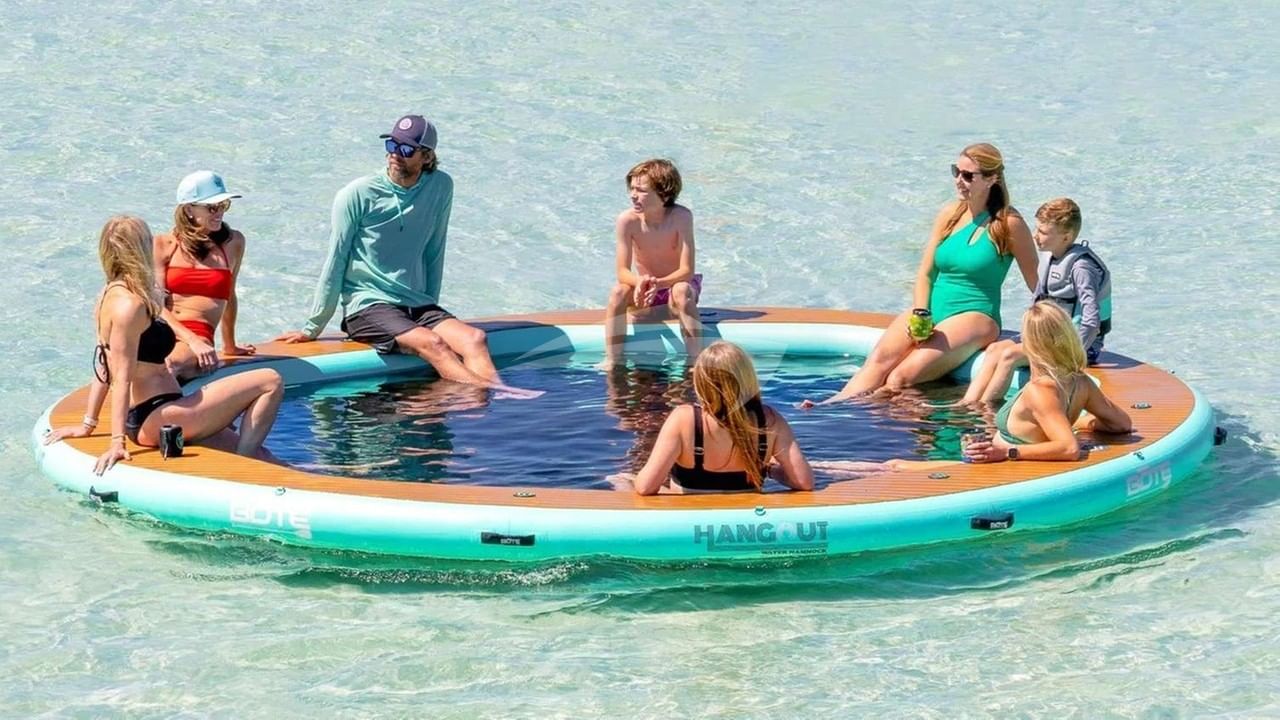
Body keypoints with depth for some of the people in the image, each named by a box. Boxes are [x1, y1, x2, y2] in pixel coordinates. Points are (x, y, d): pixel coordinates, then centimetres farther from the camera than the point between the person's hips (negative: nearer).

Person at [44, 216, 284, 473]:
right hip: (156, 419, -10)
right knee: (270, 382, -8)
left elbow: (104, 369, 15)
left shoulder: (110, 297, 13)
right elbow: (122, 378, -20)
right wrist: (118, 441, -23)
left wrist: (88, 425, 16)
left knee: (259, 457, 9)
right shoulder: (129, 306, -16)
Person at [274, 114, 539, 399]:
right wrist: (312, 328, 2)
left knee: (474, 339, -23)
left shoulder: (440, 187, 5)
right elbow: (335, 263, -1)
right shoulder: (357, 196, -6)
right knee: (430, 343, -31)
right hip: (367, 306, -5)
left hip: (417, 304, 5)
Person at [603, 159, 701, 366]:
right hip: (643, 286, 2)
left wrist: (659, 283, -44)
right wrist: (640, 281, -41)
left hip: (675, 283, -2)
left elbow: (686, 270, -26)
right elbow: (622, 271, -18)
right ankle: (612, 361, -23)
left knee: (682, 292, -36)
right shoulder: (627, 220, -19)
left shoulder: (681, 217, -24)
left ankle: (695, 360, -33)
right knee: (618, 292, -29)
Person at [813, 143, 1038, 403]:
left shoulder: (1008, 223, -4)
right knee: (879, 360, -25)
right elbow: (925, 272, 10)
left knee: (903, 376, -28)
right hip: (933, 310, 4)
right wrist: (920, 314, -6)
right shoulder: (949, 214, 11)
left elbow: (1035, 282, 2)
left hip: (975, 316, -4)